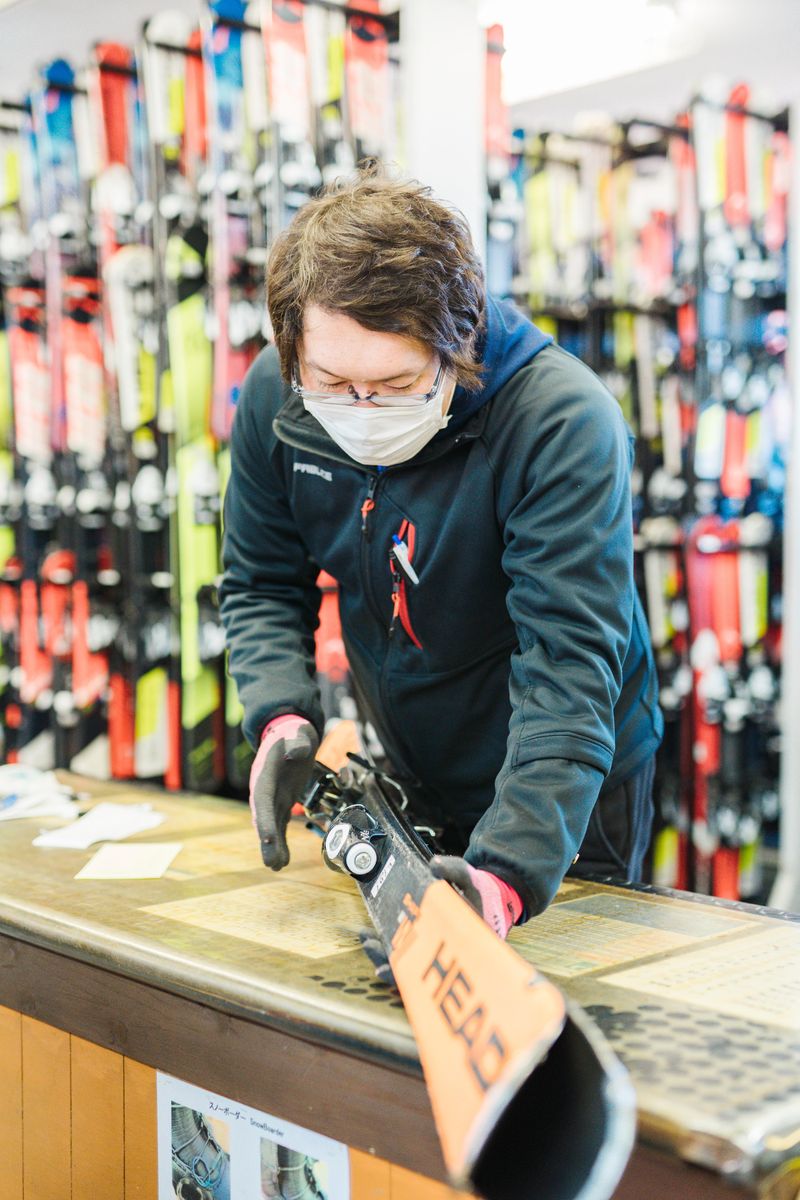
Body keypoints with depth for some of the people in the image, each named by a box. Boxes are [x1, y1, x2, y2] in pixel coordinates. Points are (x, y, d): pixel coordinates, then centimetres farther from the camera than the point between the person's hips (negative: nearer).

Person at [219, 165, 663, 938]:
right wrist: (283, 717, -21)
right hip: (403, 777, 5)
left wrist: (508, 873, -46)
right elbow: (263, 585, -2)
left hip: (563, 795, -4)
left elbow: (567, 664, -36)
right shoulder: (273, 395, -14)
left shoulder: (564, 424, -31)